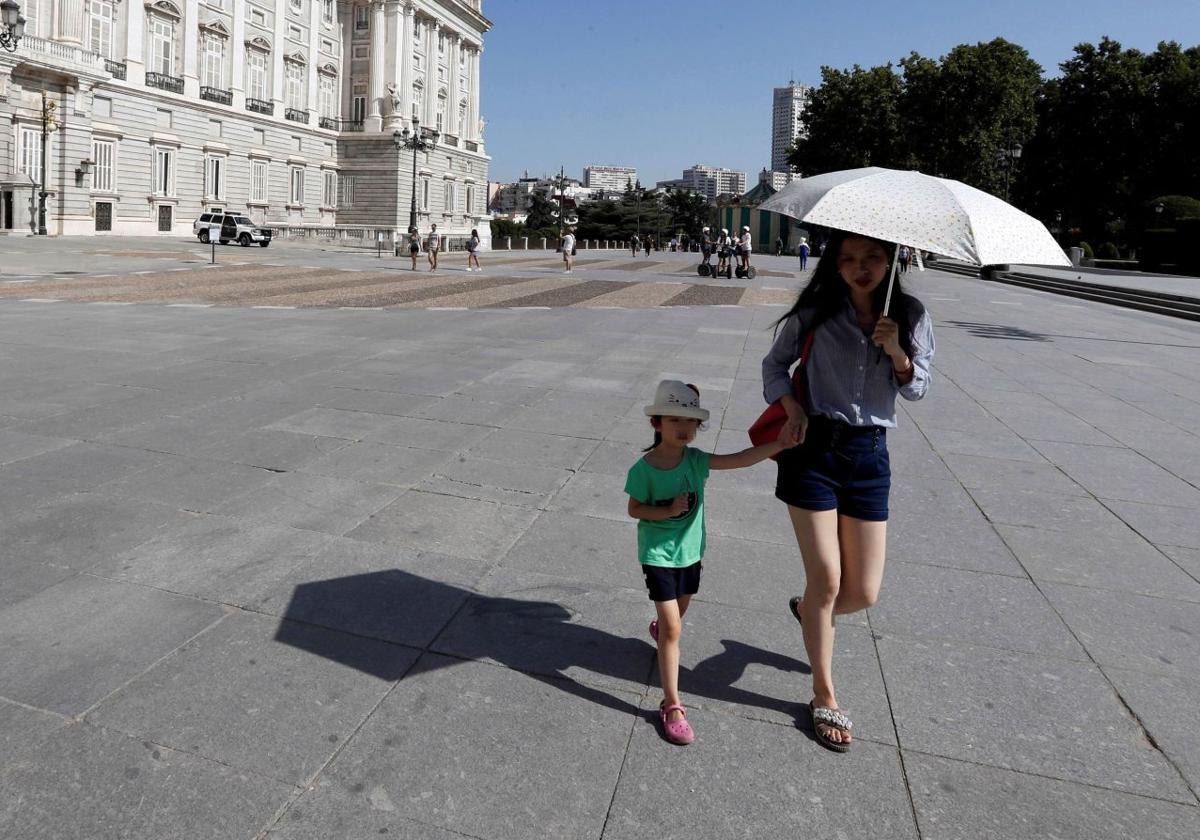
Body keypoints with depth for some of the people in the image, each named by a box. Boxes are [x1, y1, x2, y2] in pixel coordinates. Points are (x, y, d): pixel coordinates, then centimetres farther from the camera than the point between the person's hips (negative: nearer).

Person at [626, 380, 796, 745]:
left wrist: (779, 443, -31)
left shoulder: (695, 460, -12)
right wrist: (668, 511, -24)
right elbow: (634, 509, -8)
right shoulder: (643, 469, -19)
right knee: (673, 629, -8)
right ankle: (671, 705, 1)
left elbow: (740, 459, -22)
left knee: (678, 612, 27)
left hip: (689, 551, 5)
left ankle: (659, 628, 63)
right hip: (658, 554, -5)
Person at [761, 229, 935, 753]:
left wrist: (896, 351, -15)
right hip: (814, 448, -2)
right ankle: (824, 697, 19)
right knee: (827, 579, -2)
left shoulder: (910, 316, 3)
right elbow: (775, 363, 8)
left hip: (869, 454, 3)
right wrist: (792, 405, -11)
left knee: (864, 593, 4)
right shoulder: (816, 312, -2)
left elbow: (918, 389, 4)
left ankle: (809, 610, 41)